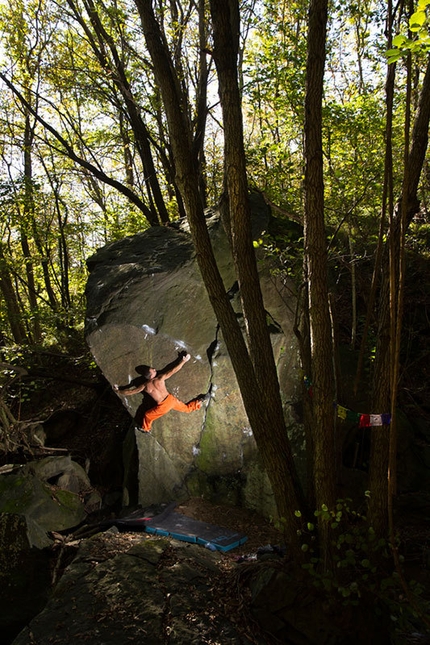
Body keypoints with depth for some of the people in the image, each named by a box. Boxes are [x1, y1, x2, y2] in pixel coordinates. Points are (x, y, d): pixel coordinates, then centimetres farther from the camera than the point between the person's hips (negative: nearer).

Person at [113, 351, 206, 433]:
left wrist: (118, 391, 19)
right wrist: (184, 361, 5)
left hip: (163, 406, -2)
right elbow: (173, 370, -5)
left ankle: (146, 429, 41)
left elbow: (130, 392, 3)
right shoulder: (161, 378, -6)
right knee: (187, 408, 25)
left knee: (147, 416, 24)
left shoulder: (145, 386, -6)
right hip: (171, 399, 2)